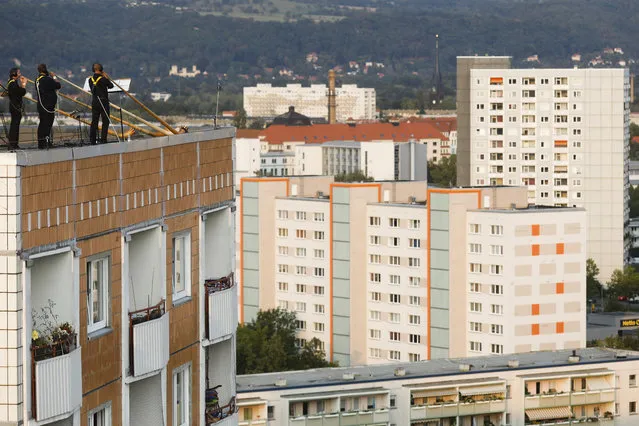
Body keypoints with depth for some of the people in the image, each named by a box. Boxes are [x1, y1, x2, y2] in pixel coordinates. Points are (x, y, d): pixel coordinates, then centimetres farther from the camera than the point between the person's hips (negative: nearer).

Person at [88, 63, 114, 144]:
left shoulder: (90, 80, 2)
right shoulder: (103, 79, -14)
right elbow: (111, 86, -1)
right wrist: (107, 78, 12)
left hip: (94, 103, 5)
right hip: (103, 102, -5)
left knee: (94, 121, 10)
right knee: (105, 121, 0)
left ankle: (92, 139, 9)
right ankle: (103, 140, -4)